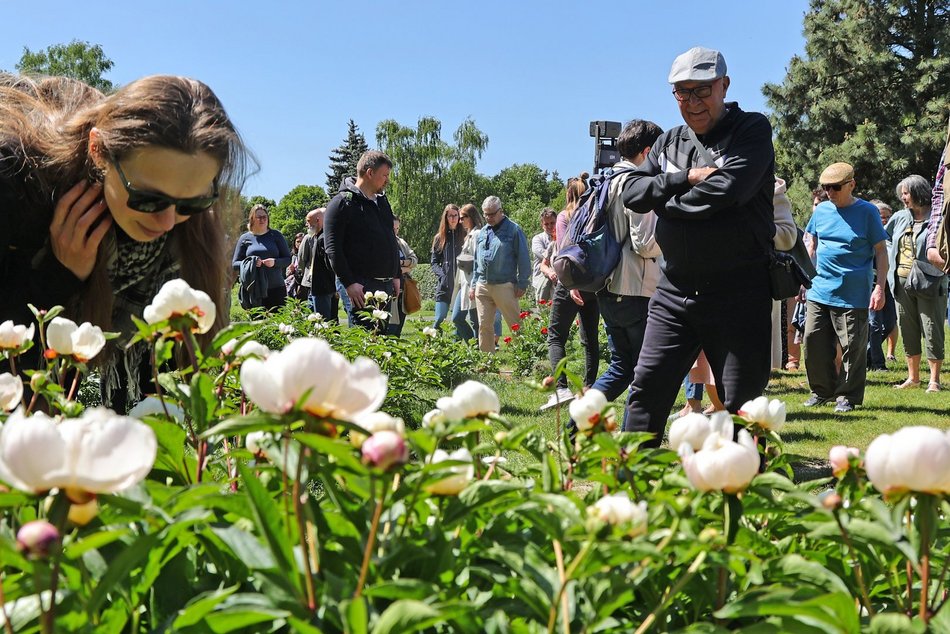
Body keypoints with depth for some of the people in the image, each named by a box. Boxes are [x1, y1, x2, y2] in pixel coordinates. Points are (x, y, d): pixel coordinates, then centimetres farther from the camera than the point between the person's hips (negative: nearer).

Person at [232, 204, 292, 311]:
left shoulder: (276, 235, 9)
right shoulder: (245, 238, 9)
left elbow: (288, 259, 8)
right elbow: (234, 264, 8)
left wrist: (275, 262, -12)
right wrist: (249, 264, -11)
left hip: (276, 289, 0)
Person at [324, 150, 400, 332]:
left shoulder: (382, 202, 18)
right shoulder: (343, 203, -7)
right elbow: (333, 248, -14)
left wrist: (396, 276, 18)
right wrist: (349, 283, -19)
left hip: (386, 285, 8)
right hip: (361, 286, -8)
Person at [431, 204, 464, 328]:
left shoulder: (465, 236, 6)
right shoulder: (439, 238, 13)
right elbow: (434, 261, 12)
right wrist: (441, 274, -5)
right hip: (444, 285, 1)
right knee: (440, 318, -5)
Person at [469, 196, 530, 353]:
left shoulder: (513, 230, -4)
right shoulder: (482, 233, 14)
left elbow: (523, 259, -5)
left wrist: (522, 284, -9)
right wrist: (473, 284, 15)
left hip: (504, 286, -6)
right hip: (482, 285, 6)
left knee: (516, 325, -2)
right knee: (484, 325, 8)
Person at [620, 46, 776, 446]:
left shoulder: (752, 130, -2)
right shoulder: (670, 142, 15)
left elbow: (727, 190, -18)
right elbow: (632, 192, 2)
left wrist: (666, 201, -5)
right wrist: (686, 178, -11)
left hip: (738, 293, -5)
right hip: (674, 290, 5)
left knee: (742, 402, 1)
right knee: (648, 387, 4)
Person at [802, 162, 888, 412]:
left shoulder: (867, 212, -2)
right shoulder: (821, 210, 10)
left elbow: (880, 252, -2)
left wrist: (880, 287, -9)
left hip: (853, 295, -4)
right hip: (819, 291, 4)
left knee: (852, 347, 0)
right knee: (814, 341, 4)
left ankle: (848, 396, 12)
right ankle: (822, 390, 19)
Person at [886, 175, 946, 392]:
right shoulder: (900, 217, 11)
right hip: (902, 282, 5)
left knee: (932, 330, -2)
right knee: (907, 330, 11)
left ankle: (934, 379, 7)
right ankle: (913, 377, 21)